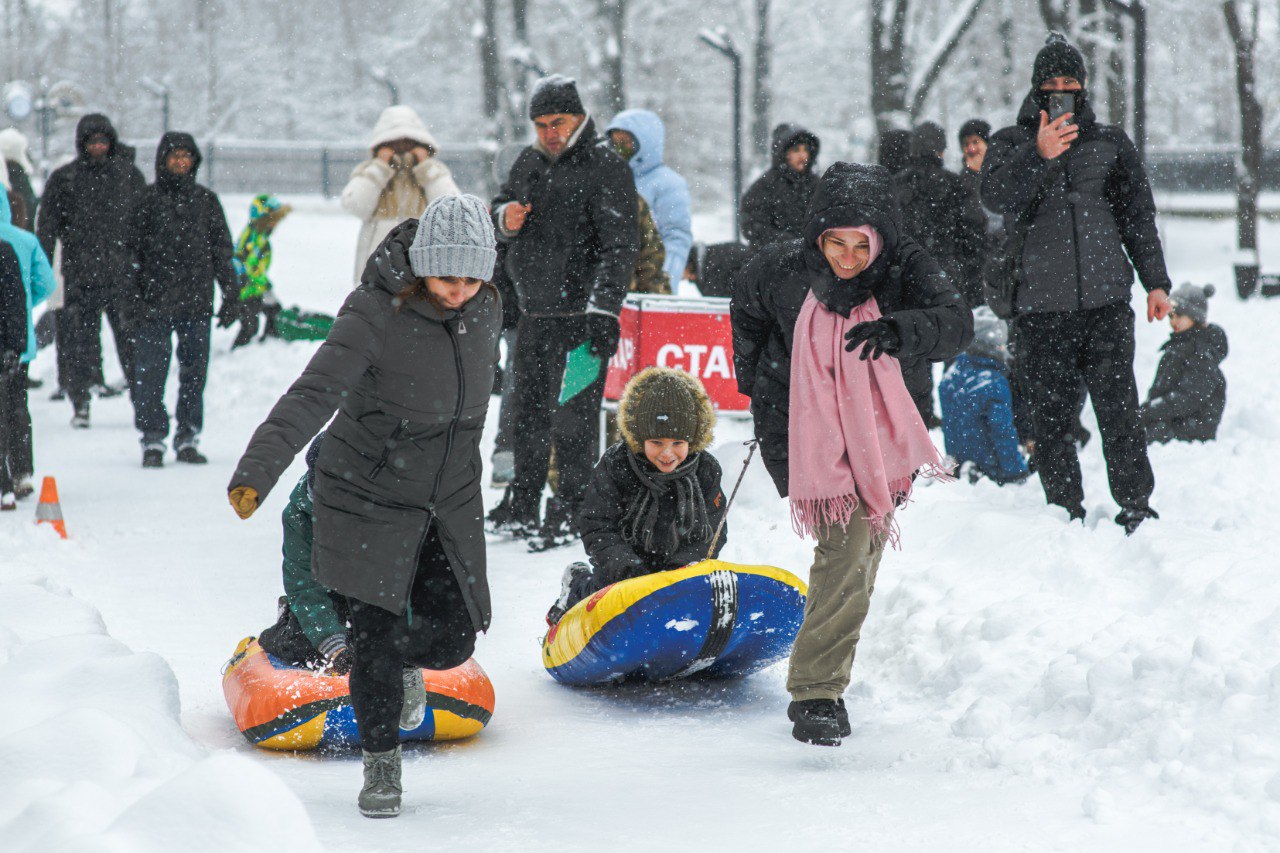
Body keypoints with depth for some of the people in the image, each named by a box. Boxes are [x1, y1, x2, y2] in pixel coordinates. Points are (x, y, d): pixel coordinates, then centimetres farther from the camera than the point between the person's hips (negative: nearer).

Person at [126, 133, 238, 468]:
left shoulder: (206, 199, 10)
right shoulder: (149, 199, 3)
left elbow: (222, 247, 13)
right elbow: (133, 249, 3)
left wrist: (231, 289, 6)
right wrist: (134, 298, -3)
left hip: (197, 301, 2)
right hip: (156, 301, -2)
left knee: (194, 370, 5)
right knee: (151, 370, -4)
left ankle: (188, 438, 13)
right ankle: (153, 440, 1)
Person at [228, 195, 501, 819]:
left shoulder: (485, 311, -2)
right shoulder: (375, 314, -22)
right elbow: (314, 395, -31)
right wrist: (258, 469, -44)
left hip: (449, 500, 5)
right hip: (369, 497, -5)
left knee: (453, 640, 3)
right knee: (377, 637, -5)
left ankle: (403, 661, 40)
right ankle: (381, 764, 17)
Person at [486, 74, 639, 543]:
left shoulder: (605, 168, -9)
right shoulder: (529, 162, 13)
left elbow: (619, 246, -15)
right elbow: (501, 207, 24)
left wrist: (604, 310, -24)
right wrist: (504, 218, -3)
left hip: (579, 315, -7)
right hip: (533, 311, 7)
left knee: (573, 417, -4)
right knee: (528, 410, 15)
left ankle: (571, 511, 4)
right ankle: (521, 505, 25)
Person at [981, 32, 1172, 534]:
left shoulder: (1110, 143, 14)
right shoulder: (1012, 144, 9)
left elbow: (1139, 215, 17)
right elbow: (995, 197, -10)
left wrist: (1156, 281, 10)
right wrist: (1039, 155, -26)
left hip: (1106, 302, 0)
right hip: (1040, 307, 0)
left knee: (1119, 409, -6)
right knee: (1051, 416, 1)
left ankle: (1136, 507, 3)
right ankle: (1066, 514, 11)